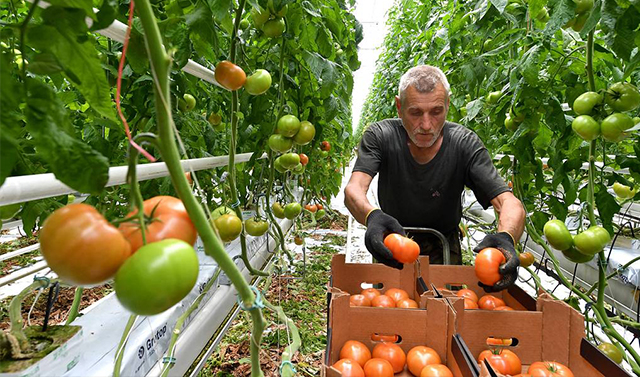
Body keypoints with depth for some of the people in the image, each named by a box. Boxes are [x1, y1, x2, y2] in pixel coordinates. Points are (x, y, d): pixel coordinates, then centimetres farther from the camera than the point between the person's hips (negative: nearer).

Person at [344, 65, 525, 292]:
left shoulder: (465, 144, -19)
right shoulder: (380, 136, -20)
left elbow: (510, 204, -26)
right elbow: (354, 190, -33)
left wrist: (506, 237, -49)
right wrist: (371, 216, -56)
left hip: (443, 247, 1)